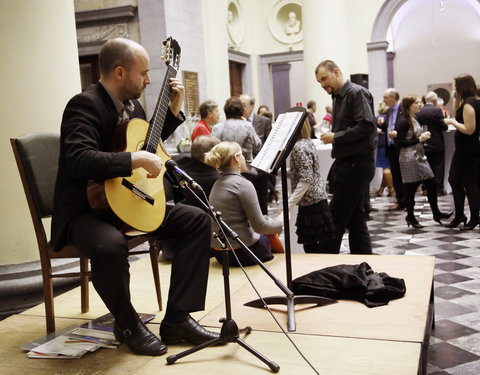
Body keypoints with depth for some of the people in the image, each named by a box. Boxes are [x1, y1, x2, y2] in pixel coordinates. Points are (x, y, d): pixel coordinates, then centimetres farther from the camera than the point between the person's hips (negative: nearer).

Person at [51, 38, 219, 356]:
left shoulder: (132, 104, 9)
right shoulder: (85, 105, -18)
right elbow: (78, 159, -34)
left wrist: (174, 109, 13)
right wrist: (137, 159, -35)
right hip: (85, 209, -8)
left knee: (197, 219, -3)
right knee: (111, 244, -40)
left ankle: (178, 318, -3)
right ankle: (128, 324, -8)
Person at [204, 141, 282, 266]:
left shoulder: (217, 184, 9)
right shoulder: (243, 184, -17)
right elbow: (259, 226, -17)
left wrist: (268, 219, 14)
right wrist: (280, 224, 1)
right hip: (241, 253, -8)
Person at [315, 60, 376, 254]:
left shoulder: (357, 93, -9)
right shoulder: (338, 97, 19)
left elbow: (366, 126, -20)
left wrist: (335, 137, -17)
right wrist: (330, 134, 7)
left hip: (356, 163, -10)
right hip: (348, 163, 10)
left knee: (336, 218, -7)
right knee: (355, 217, 12)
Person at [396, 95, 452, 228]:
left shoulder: (414, 120, 15)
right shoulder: (403, 121, -12)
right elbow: (399, 142, -18)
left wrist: (423, 137, 4)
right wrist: (419, 139, -16)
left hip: (419, 156, 9)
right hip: (409, 158, -9)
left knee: (431, 184, 8)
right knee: (410, 188, -1)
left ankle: (436, 213, 19)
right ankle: (410, 217, 12)